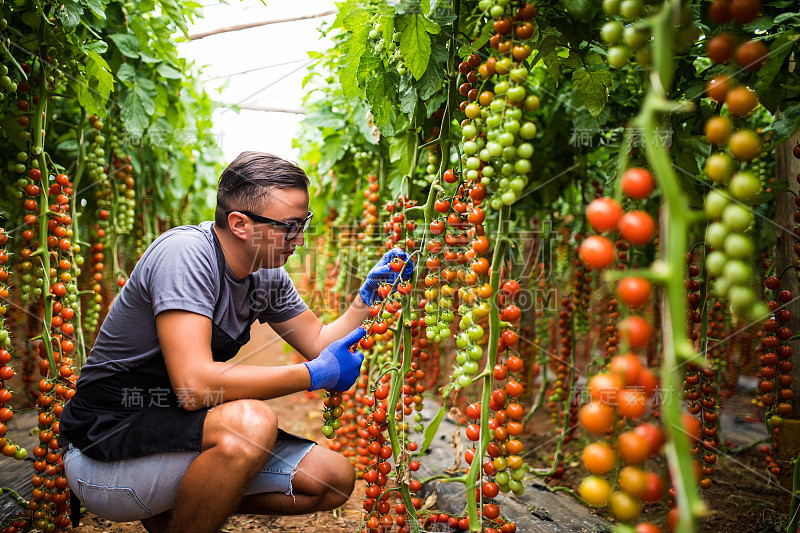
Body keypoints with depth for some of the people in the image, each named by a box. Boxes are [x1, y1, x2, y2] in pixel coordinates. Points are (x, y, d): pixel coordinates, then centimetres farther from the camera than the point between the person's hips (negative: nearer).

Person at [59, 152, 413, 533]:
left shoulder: (266, 274, 2)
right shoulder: (185, 254, -23)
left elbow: (319, 343, 10)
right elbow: (194, 384, -33)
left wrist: (369, 295, -5)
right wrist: (315, 375, -24)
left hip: (178, 436, 8)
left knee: (334, 479, -1)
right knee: (251, 421, -36)